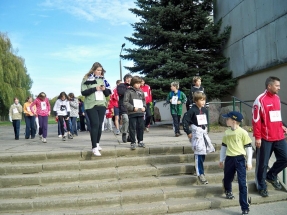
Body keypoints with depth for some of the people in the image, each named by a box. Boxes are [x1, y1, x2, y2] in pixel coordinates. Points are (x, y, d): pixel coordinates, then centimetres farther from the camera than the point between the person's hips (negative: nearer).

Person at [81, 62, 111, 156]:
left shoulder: (102, 79, 13)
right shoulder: (87, 79, 0)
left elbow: (107, 94, 16)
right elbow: (83, 92, -7)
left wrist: (105, 89, -6)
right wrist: (95, 89, -16)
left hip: (102, 105, 5)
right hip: (91, 105, -5)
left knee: (99, 125, 8)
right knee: (95, 125, -11)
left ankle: (97, 143, 23)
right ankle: (94, 147, -9)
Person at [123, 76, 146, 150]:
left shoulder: (141, 92, 12)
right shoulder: (129, 91, -5)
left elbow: (144, 100, 22)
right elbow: (125, 102, -8)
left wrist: (144, 107, 4)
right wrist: (133, 108, -16)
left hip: (141, 112, 5)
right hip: (132, 113, -5)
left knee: (140, 127, 10)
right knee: (132, 128, -1)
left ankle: (140, 141, 22)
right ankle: (133, 142, 7)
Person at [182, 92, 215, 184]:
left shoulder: (204, 110, 7)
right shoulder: (192, 110, -14)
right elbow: (184, 121, -15)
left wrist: (206, 129, 12)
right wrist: (188, 132, -14)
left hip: (204, 132, 7)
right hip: (196, 133, -7)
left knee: (203, 152, 11)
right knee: (199, 154, -8)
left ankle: (198, 168, 30)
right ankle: (200, 174, -1)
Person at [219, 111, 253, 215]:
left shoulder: (243, 132, -9)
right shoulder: (227, 132, 7)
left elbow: (248, 147, -5)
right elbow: (224, 146, 16)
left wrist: (249, 162, -4)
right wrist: (221, 160, 19)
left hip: (240, 159, -5)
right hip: (229, 159, 5)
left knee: (242, 183, -5)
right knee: (227, 179, 17)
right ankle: (228, 191, 51)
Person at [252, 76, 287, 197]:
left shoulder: (277, 98, 11)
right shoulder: (260, 99, -12)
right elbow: (256, 120, -14)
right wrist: (257, 137, -15)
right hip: (265, 138, -7)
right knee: (263, 163, 4)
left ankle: (271, 176, 30)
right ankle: (262, 186, 20)